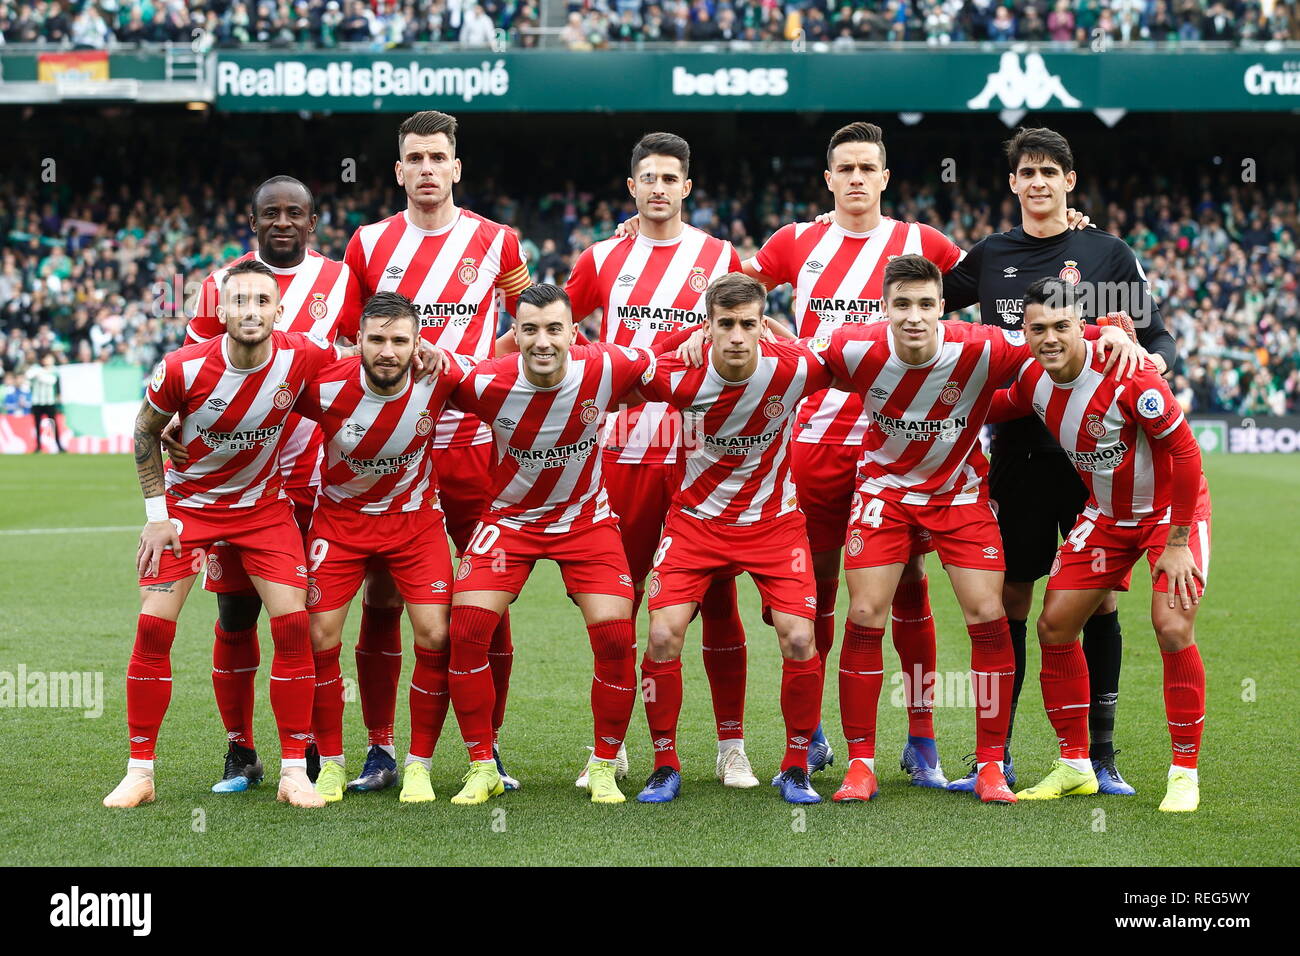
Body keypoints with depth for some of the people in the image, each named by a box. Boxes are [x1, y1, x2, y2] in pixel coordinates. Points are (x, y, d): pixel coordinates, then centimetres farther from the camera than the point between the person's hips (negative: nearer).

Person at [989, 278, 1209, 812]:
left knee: (1173, 630, -20)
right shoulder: (1032, 379, -11)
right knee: (1055, 627, 0)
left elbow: (1185, 452, -23)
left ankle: (1185, 773, -5)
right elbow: (996, 408, 13)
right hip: (1105, 515, 6)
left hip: (1171, 509, -6)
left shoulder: (1127, 376, -29)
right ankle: (1075, 767, 14)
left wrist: (1177, 543, -20)